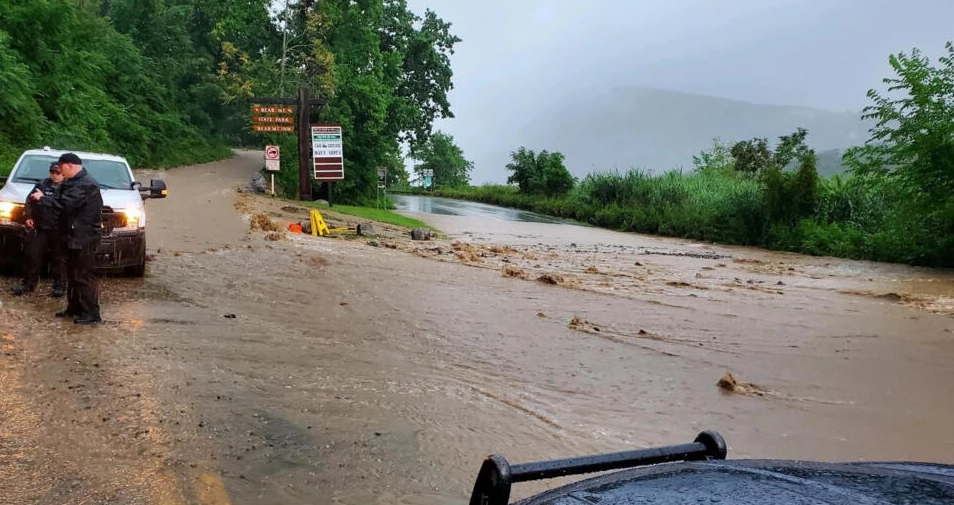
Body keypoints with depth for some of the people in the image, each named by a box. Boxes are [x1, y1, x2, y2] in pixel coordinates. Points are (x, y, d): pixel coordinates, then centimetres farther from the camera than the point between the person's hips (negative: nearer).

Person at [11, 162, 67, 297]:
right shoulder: (42, 184, 8)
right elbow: (30, 201, 16)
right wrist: (28, 217, 7)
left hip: (59, 230, -3)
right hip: (40, 227, 3)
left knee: (59, 258, 4)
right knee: (33, 256, 5)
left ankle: (59, 285, 14)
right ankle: (27, 284, 15)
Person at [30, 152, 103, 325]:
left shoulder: (85, 184, -18)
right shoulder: (77, 182, 16)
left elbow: (64, 203, -24)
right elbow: (64, 200, 16)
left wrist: (41, 198, -11)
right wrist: (44, 198, 4)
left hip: (85, 237, -11)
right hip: (76, 235, 11)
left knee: (84, 276, -8)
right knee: (73, 274, 16)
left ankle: (91, 314, -3)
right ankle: (74, 308, 26)